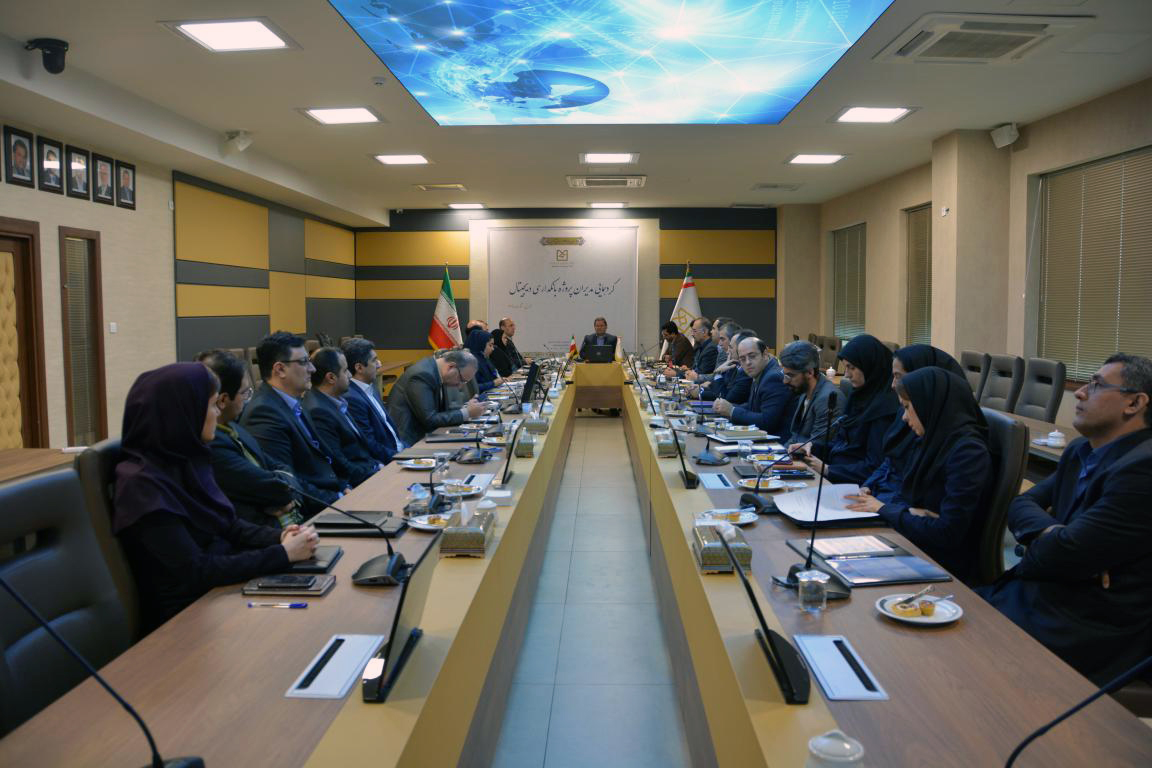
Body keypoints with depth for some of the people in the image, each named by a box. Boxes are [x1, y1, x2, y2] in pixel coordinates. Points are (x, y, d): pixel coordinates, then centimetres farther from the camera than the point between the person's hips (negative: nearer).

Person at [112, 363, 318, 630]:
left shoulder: (185, 459, 3)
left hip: (223, 585, 7)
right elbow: (195, 571, -22)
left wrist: (280, 537, -6)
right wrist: (283, 554, -19)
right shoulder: (143, 485, -20)